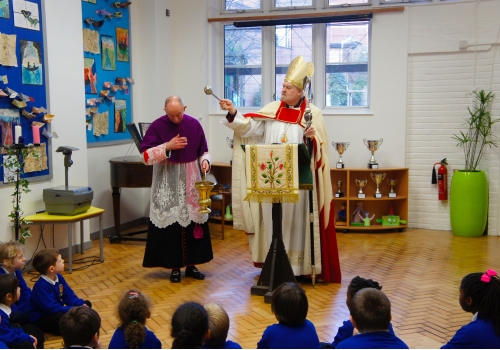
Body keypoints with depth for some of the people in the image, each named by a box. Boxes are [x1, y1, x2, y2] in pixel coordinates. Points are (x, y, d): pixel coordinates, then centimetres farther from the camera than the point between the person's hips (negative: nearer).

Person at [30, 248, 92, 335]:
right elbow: (52, 308, -33)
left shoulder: (59, 277, -1)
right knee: (60, 317, -40)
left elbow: (69, 296, 3)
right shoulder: (41, 286, -28)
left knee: (87, 304, 7)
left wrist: (82, 305, -15)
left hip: (58, 311, 9)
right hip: (41, 319, -9)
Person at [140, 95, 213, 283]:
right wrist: (168, 146, -23)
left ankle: (191, 265, 17)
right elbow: (145, 156, -13)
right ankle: (175, 267, 11)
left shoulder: (194, 125, -1)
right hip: (167, 183, -2)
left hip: (190, 181, 3)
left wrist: (205, 161, -14)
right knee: (170, 223, -1)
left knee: (193, 221, 5)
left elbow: (203, 151, 8)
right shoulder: (157, 126, -8)